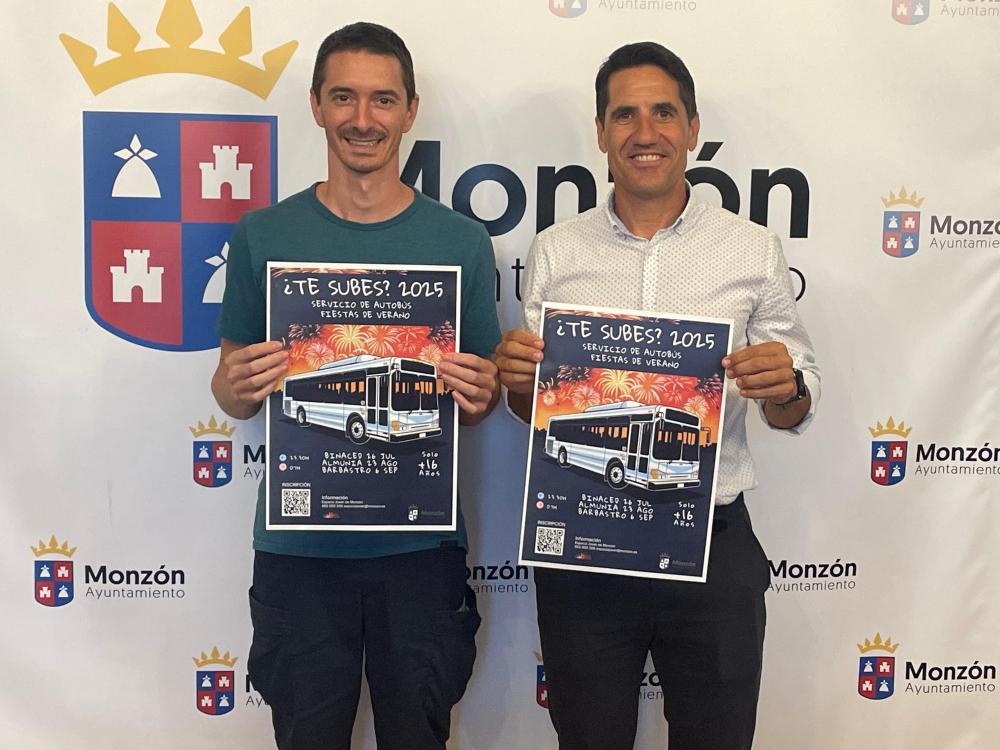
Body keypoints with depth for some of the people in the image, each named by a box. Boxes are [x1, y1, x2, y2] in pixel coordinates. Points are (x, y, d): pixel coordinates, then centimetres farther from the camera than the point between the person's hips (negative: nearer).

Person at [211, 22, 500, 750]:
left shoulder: (462, 242, 0)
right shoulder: (264, 236, 0)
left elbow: (480, 400, 8)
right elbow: (230, 392, 7)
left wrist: (480, 395, -15)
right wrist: (240, 386, -16)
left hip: (422, 544, 0)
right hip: (298, 545, 0)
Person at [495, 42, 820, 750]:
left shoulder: (754, 250, -1)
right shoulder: (555, 252, 2)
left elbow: (795, 410, 5)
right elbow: (531, 406, 9)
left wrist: (785, 386, -18)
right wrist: (518, 380, -13)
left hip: (714, 546, 0)